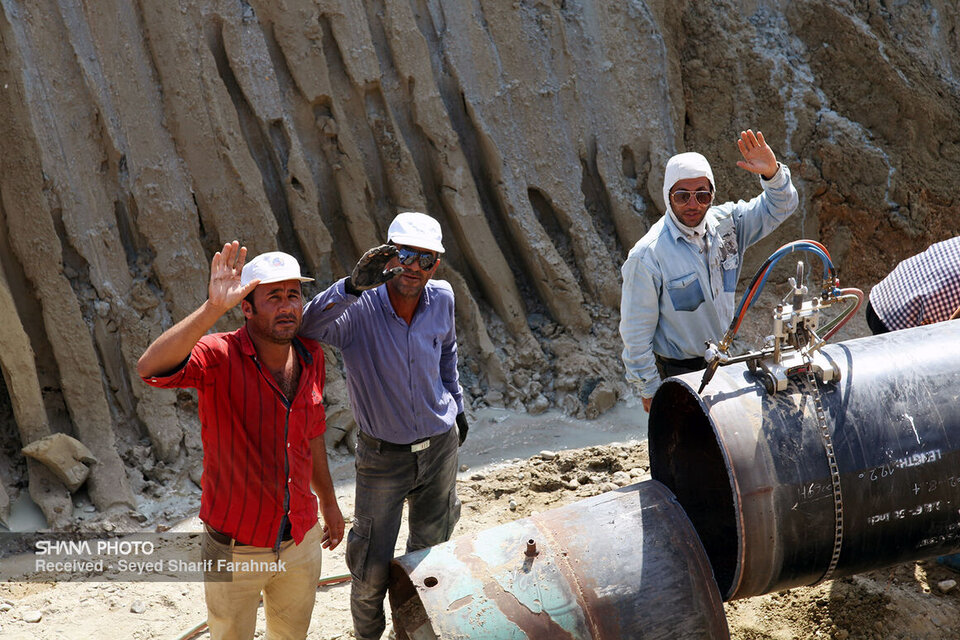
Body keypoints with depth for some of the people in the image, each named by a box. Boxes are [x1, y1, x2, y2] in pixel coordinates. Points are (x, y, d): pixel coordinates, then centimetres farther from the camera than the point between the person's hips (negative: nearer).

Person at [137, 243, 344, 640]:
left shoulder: (311, 357, -1)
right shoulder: (220, 356, -20)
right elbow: (151, 368, -41)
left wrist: (328, 502, 22)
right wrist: (213, 308, -49)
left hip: (300, 541, 5)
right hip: (236, 548, -5)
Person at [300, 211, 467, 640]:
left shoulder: (441, 299, -7)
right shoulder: (358, 309, -23)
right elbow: (307, 327, -43)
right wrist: (353, 285, -56)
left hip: (440, 445, 4)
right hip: (382, 456, -4)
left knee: (430, 553, 21)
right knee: (372, 571, 5)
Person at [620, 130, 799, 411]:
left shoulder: (725, 222, -5)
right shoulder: (647, 256, -21)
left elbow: (780, 206, 1)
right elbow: (636, 332, -15)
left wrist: (772, 172, -21)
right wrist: (649, 391, -10)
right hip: (677, 373, -5)